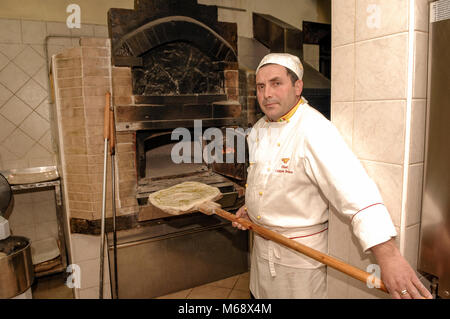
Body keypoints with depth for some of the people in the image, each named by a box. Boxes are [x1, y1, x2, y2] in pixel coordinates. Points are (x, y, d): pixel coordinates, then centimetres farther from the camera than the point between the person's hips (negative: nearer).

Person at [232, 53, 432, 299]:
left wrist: (388, 255, -42)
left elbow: (355, 190, -35)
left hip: (299, 252, -7)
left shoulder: (314, 130, -24)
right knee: (260, 293, 24)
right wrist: (250, 207, 7)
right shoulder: (259, 129, 3)